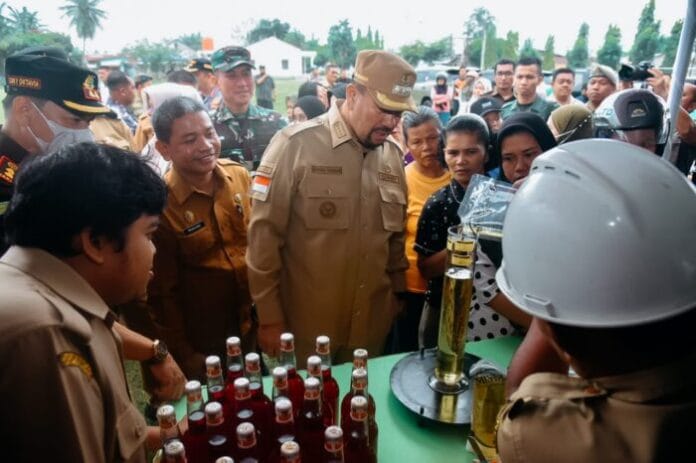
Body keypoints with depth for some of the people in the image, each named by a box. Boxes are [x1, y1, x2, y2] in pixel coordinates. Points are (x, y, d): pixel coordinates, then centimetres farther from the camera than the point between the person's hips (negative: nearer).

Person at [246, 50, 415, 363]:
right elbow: (264, 235, -12)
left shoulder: (393, 155, 4)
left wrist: (397, 296, 14)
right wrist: (269, 319, -10)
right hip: (304, 329, -4)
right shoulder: (296, 145, -13)